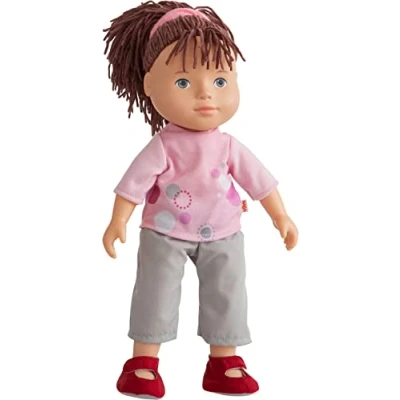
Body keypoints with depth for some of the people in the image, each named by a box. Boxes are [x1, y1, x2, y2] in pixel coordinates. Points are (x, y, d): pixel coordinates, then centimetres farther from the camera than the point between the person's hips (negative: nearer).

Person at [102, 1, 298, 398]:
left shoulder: (229, 146, -8)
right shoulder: (161, 147, -17)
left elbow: (259, 180, 1)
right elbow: (134, 183, -13)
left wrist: (281, 218, 4)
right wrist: (117, 223, -16)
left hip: (222, 235, 3)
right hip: (164, 235, -3)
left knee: (227, 295, 5)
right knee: (156, 291, 2)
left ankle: (224, 360, 17)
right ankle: (143, 360, 12)